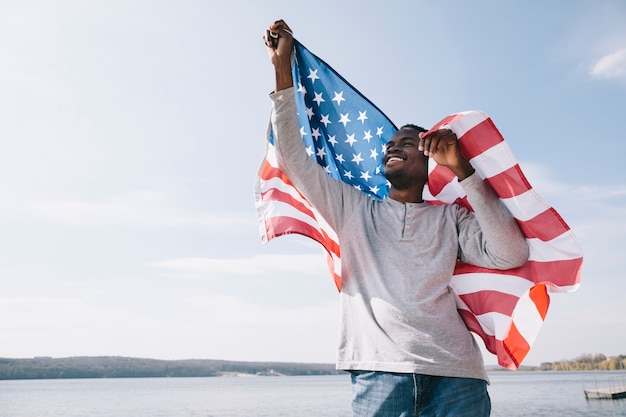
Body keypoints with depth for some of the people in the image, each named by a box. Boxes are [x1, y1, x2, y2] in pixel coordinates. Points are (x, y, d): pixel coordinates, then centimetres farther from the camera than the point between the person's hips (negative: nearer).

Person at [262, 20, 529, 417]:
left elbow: (510, 255, -1)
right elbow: (293, 157, 10)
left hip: (455, 374, 1)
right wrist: (283, 70, 6)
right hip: (380, 372, 0)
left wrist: (463, 170, -2)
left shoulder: (450, 217, 15)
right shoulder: (353, 207, 17)